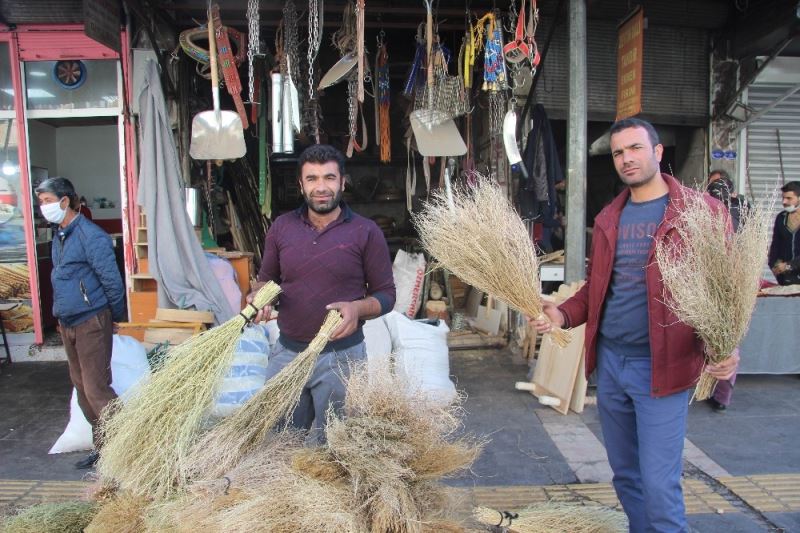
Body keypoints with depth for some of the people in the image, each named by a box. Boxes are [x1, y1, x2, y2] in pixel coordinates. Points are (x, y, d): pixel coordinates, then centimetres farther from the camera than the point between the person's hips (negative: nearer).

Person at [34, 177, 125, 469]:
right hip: (68, 324, 9)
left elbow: (112, 281, -16)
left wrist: (116, 317, -5)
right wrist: (62, 318, 20)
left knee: (96, 389, -8)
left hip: (91, 323, -9)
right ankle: (102, 445, 25)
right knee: (81, 387, 14)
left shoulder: (91, 236, -17)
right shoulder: (58, 235, 12)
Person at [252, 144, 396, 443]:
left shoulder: (365, 232, -6)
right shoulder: (282, 227, 3)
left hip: (341, 355, -3)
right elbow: (266, 279, 15)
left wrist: (357, 308, -23)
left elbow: (385, 294, -2)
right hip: (286, 351, 3)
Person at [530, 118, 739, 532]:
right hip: (609, 362, 6)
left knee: (659, 486, -2)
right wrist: (562, 315, -3)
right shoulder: (608, 218, 11)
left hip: (660, 368, -6)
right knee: (625, 476, 19)